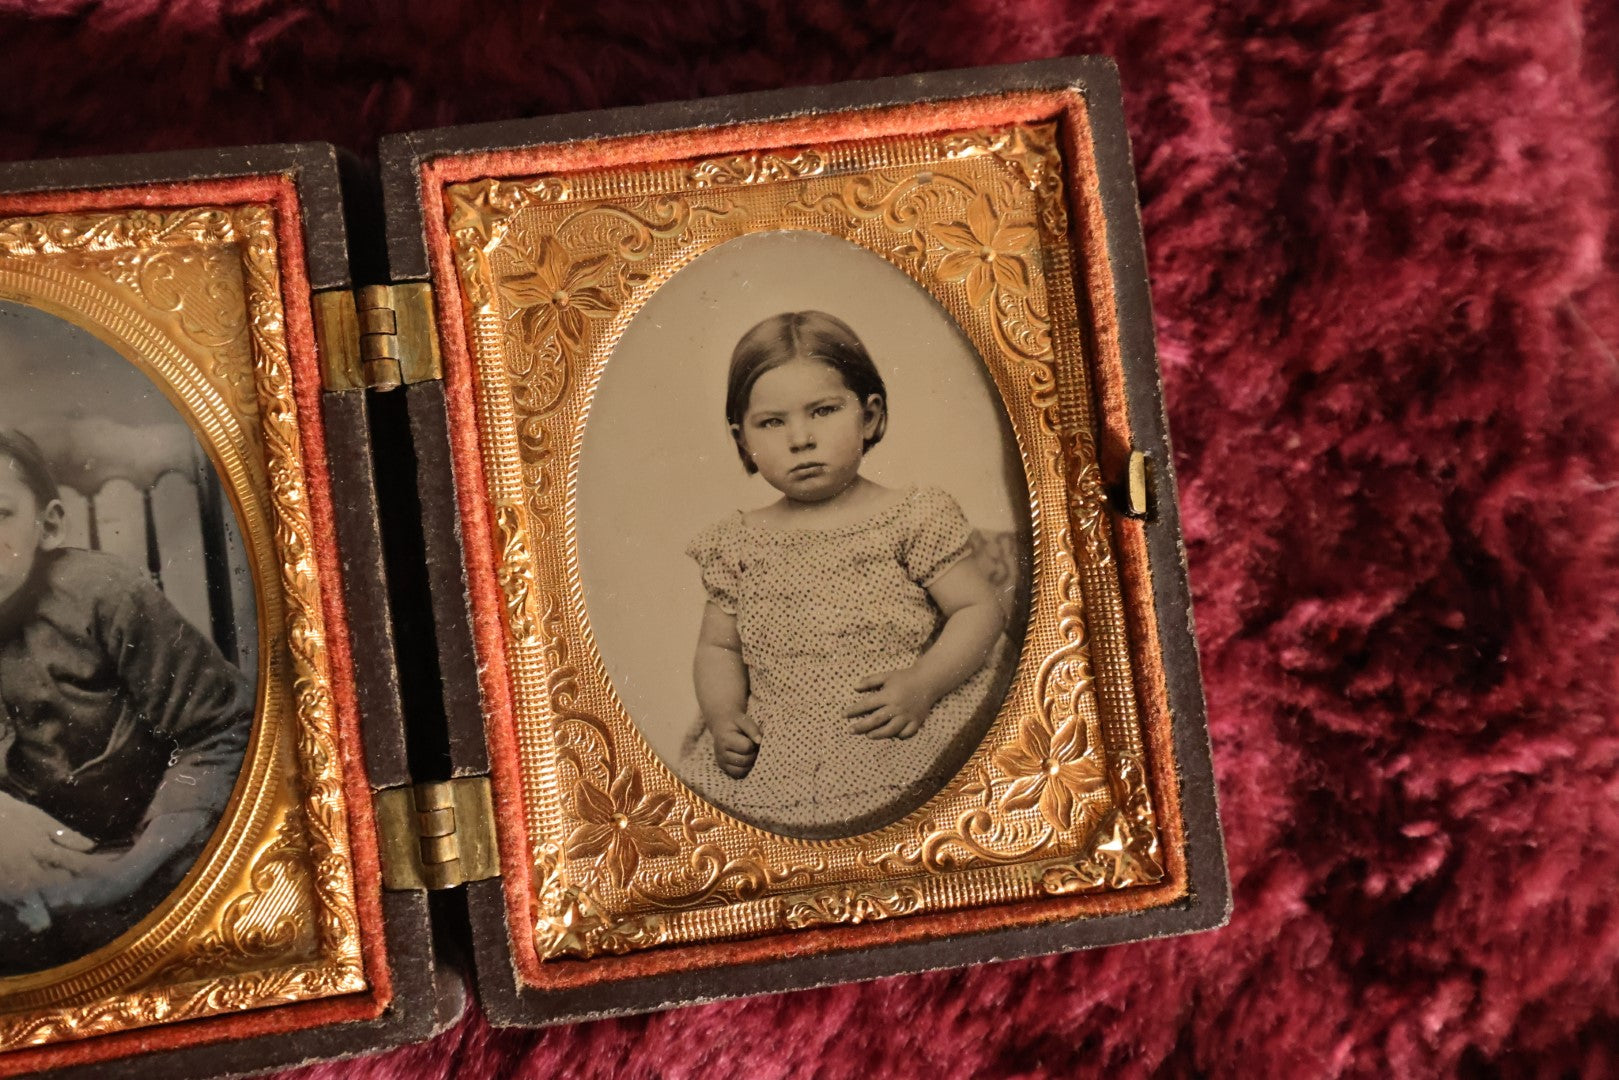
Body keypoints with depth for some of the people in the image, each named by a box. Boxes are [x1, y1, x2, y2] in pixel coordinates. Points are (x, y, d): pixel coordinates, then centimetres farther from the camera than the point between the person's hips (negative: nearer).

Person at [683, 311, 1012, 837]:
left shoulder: (913, 517, 3)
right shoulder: (737, 544, 12)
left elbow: (980, 609, 2)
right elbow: (717, 647, 19)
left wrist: (922, 684, -13)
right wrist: (724, 715, -1)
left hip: (891, 745, -3)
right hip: (773, 755, 3)